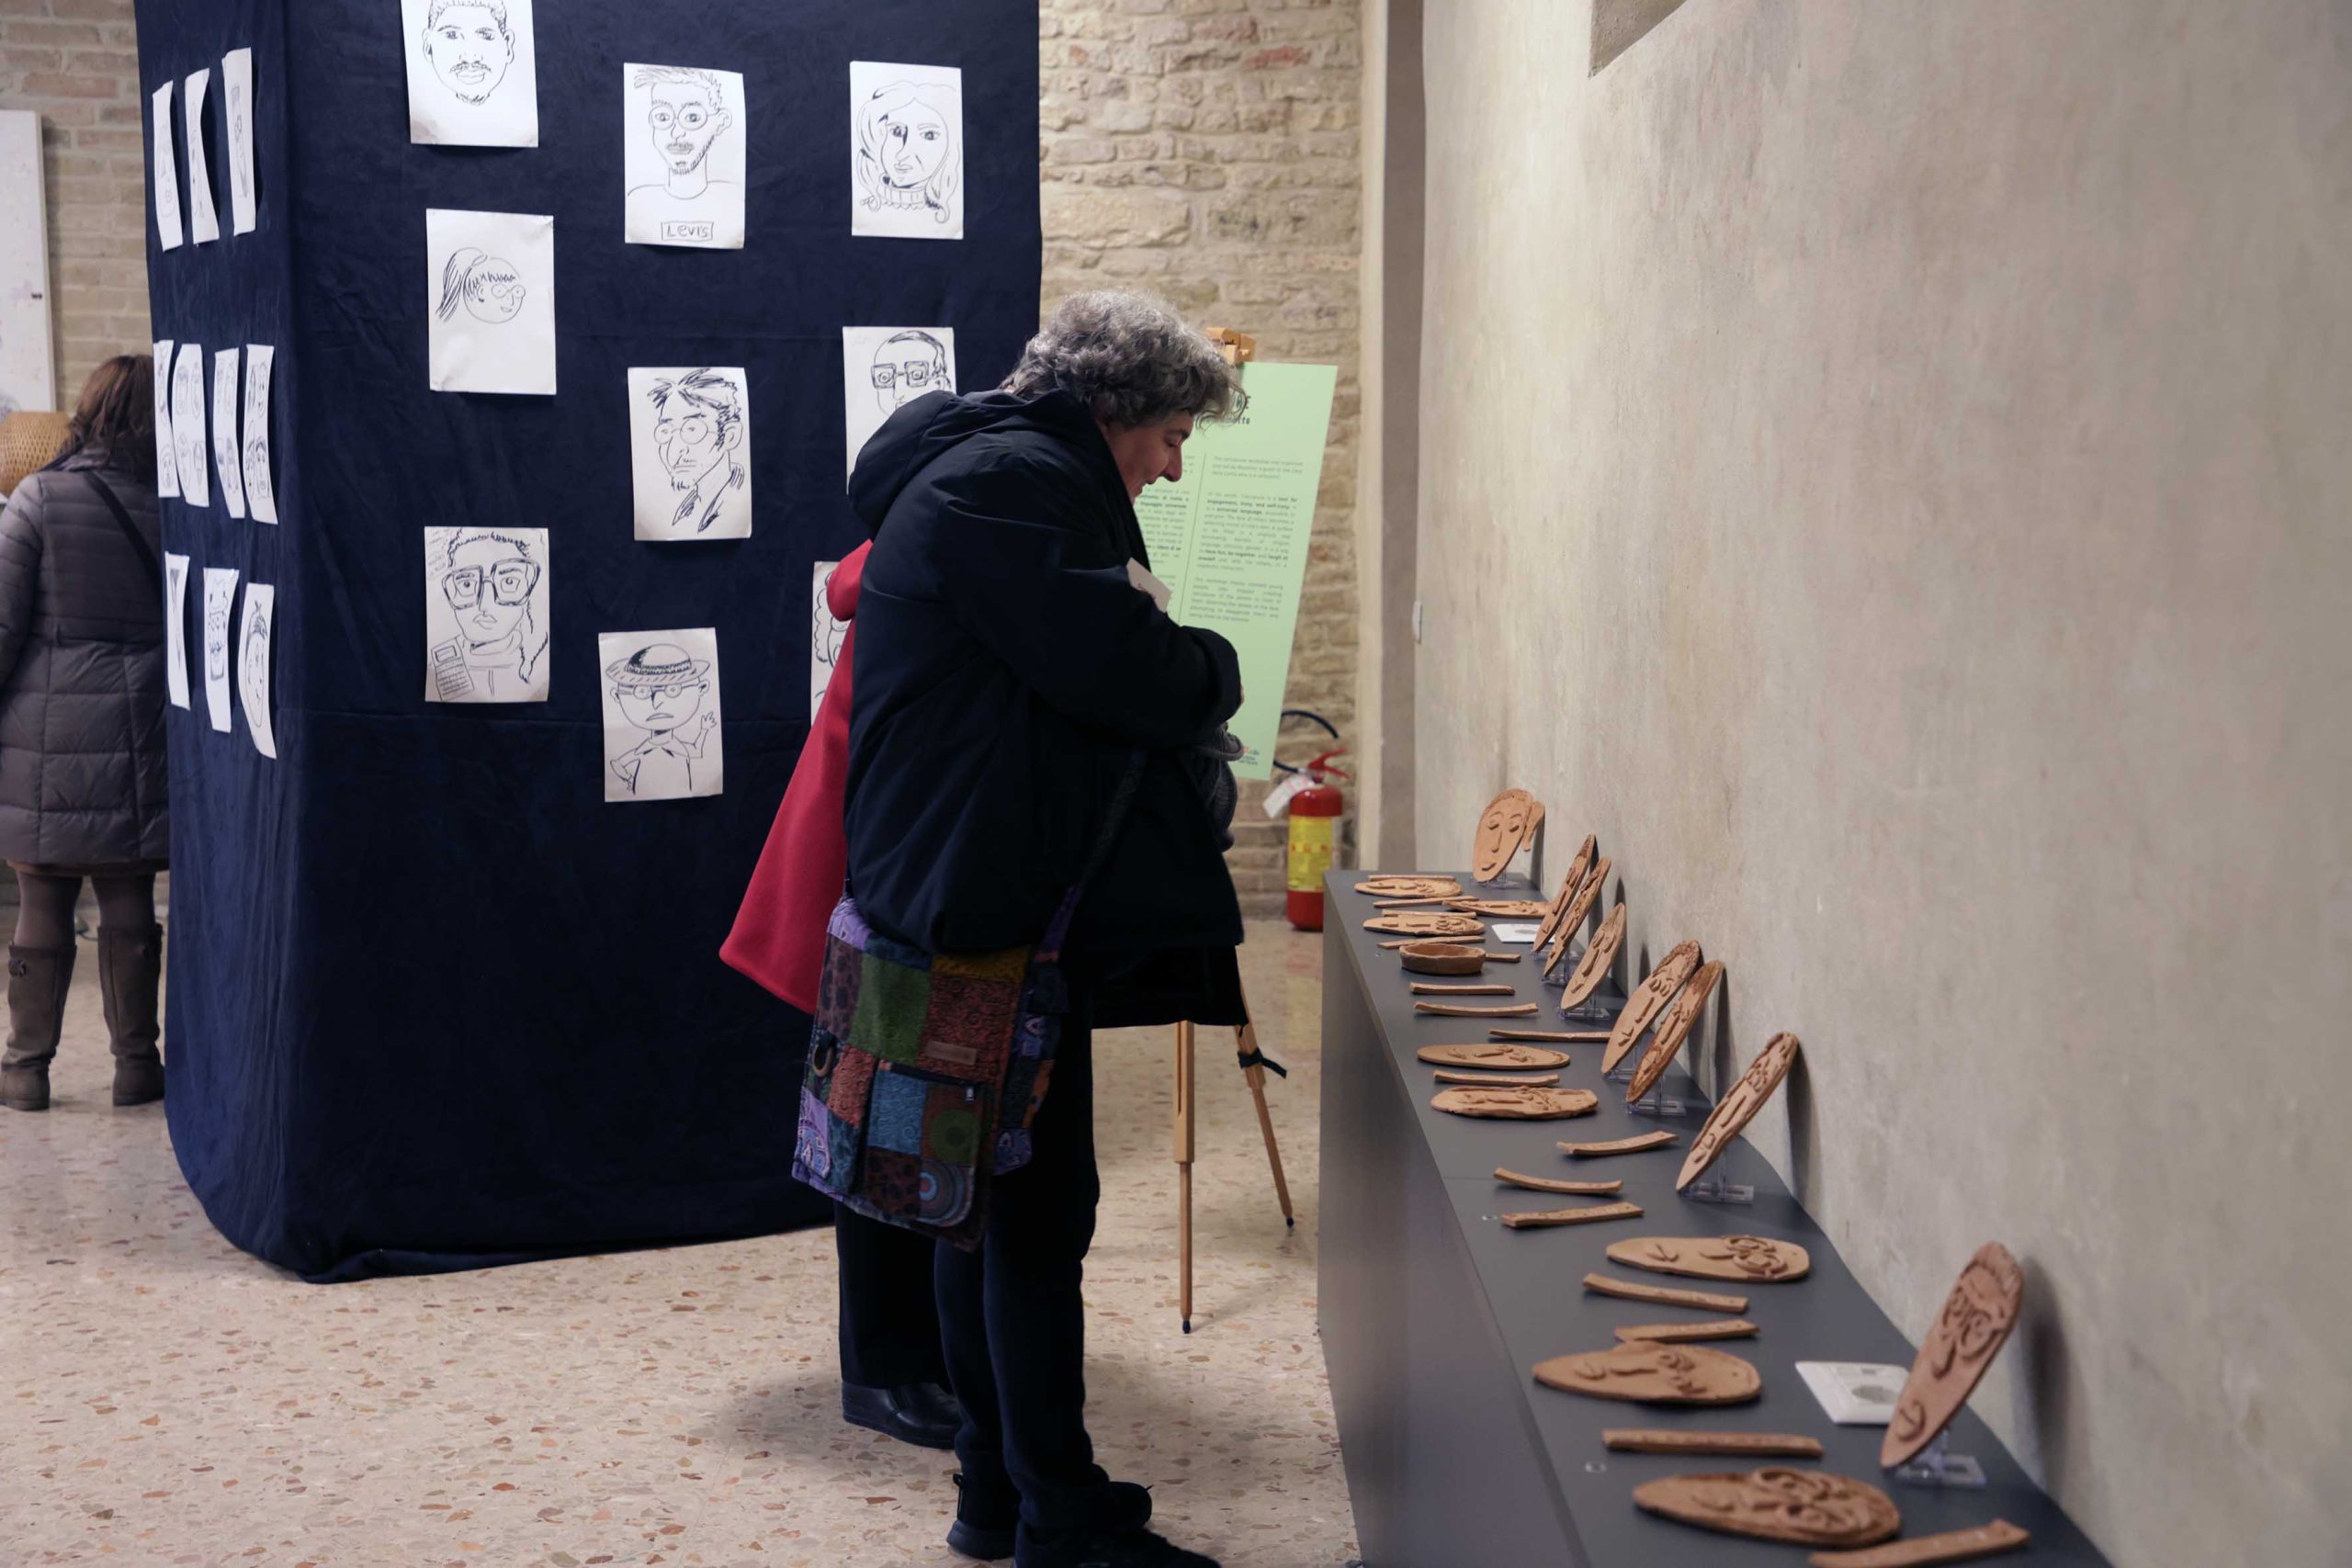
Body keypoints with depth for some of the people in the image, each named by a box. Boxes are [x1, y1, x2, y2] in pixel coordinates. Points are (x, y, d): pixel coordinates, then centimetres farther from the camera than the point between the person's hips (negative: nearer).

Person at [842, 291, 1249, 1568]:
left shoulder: (986, 469, 20)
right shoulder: (1014, 481, -15)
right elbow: (1122, 667, -20)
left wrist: (1180, 699, 9)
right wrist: (1214, 670, -1)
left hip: (968, 899, 11)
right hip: (997, 902, -11)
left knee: (991, 1200, 15)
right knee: (1040, 1207, -5)